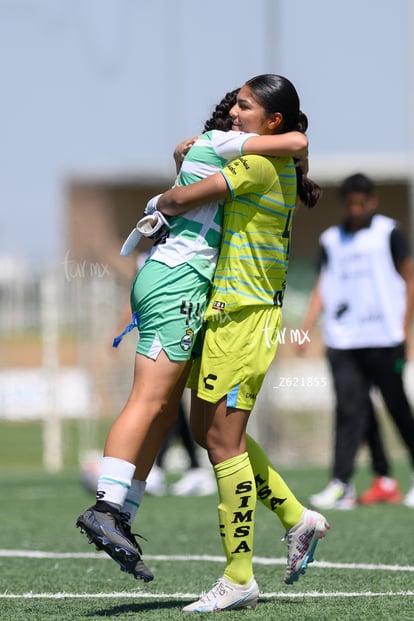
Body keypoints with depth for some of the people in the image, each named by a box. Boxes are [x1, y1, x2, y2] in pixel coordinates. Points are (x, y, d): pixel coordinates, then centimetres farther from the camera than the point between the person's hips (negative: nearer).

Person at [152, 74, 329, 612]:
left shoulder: (260, 164, -15)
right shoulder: (279, 167, 14)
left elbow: (184, 199, -19)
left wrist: (161, 204, 2)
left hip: (243, 315, -10)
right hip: (234, 311, 10)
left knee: (224, 440, -7)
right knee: (207, 431, 16)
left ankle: (239, 578, -4)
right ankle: (297, 518, 20)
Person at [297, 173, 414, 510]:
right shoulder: (331, 239, 15)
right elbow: (323, 287, 13)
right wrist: (305, 329, 1)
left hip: (384, 339, -4)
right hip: (342, 340, 4)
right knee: (351, 409, -5)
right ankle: (384, 481, -2)